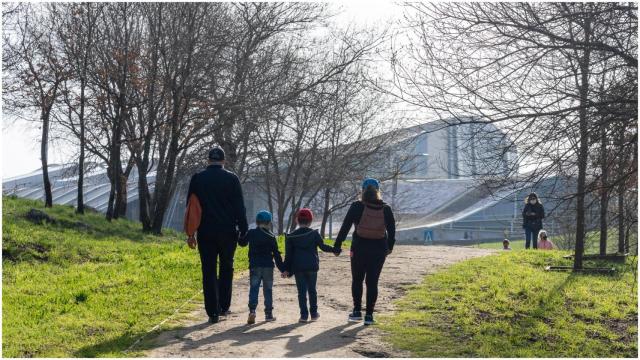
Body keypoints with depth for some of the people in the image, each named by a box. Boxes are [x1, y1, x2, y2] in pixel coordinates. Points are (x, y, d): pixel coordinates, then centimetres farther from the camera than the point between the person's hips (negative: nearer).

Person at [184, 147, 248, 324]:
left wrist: (190, 233, 10)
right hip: (228, 231, -1)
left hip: (205, 232, 1)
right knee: (226, 269, 15)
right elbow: (239, 207, -2)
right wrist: (243, 230, 3)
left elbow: (190, 207, 5)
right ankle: (224, 307, 13)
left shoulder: (197, 178, 3)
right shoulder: (231, 178, -2)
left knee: (209, 272, 4)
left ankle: (213, 312, 2)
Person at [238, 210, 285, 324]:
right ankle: (268, 314, 10)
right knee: (268, 290, 8)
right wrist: (282, 268, 2)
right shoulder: (271, 237, -1)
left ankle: (252, 310, -20)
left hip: (255, 266, 0)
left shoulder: (251, 233, 1)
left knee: (253, 289, 0)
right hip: (268, 266, 0)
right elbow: (276, 254, -1)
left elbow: (242, 243, 16)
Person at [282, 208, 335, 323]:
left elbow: (288, 254, 1)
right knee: (312, 290, 13)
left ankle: (304, 315, -1)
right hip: (312, 266, 0)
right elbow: (323, 246, 0)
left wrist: (286, 269, 4)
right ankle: (314, 313, 17)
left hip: (298, 267, 0)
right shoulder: (314, 233, -3)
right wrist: (334, 249, 17)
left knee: (301, 291, 3)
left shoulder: (291, 236, 0)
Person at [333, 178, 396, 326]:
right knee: (372, 282, 7)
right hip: (379, 250, 2)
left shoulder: (357, 207, -6)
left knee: (357, 280, 15)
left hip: (359, 248, -1)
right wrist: (389, 246, 24)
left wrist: (337, 245, -1)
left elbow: (345, 227, -7)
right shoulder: (386, 209, 1)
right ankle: (369, 315, 5)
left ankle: (357, 311, 16)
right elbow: (392, 230, 9)